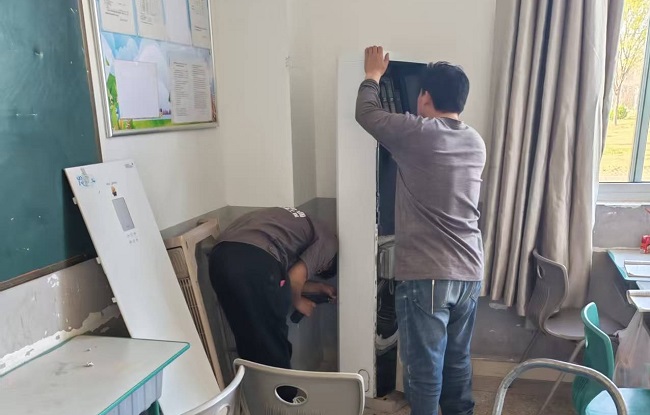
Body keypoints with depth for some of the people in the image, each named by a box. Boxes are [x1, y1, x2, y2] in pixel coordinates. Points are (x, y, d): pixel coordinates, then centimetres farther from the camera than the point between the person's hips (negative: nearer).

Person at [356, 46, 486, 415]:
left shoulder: (416, 134, -11)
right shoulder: (477, 143, 8)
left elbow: (367, 113, 5)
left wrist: (373, 75, 23)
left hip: (426, 275, -7)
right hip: (470, 273, 7)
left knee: (424, 367, 7)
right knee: (458, 360, 22)